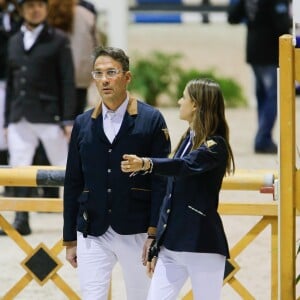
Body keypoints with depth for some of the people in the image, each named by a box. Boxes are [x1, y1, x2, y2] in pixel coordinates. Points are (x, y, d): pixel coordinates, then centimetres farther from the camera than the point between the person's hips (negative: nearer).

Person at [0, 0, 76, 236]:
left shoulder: (58, 40, 2)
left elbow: (68, 82, -2)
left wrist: (68, 120, -9)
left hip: (48, 116, -4)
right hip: (20, 118, 4)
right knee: (19, 170, -3)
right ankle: (21, 221, 0)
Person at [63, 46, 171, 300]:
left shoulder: (151, 119, -1)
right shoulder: (83, 124, 9)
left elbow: (161, 181, -4)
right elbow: (73, 184, 12)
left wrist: (154, 234, -11)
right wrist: (70, 239, 9)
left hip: (137, 233, -2)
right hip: (92, 235, 2)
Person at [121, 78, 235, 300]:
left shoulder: (215, 146, -8)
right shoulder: (188, 140, 15)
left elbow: (185, 166, -30)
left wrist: (146, 164, -48)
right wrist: (155, 248, 18)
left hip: (202, 247, -8)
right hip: (171, 246, 8)